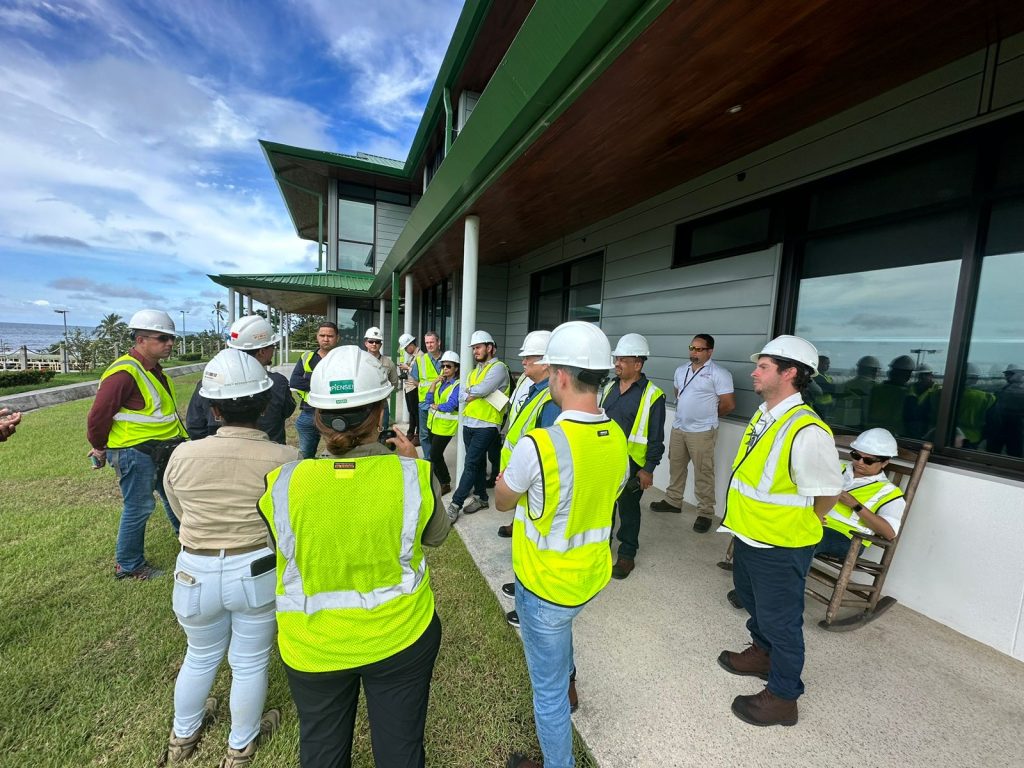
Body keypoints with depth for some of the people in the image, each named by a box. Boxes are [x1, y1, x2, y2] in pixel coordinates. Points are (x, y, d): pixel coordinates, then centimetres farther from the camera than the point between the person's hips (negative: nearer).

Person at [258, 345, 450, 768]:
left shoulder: (280, 484, -22)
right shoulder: (413, 476, -24)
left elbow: (276, 548, 0)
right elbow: (436, 534, -4)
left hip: (313, 648, 1)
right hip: (401, 638, 0)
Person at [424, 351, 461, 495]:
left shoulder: (458, 385, -12)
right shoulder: (440, 381, 9)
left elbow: (450, 406, -21)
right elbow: (429, 400, 1)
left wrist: (435, 406, -6)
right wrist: (434, 383, -8)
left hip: (445, 425, -7)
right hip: (433, 423, 7)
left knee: (435, 455, -6)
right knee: (435, 454, 15)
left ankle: (446, 484, 11)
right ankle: (438, 480, 31)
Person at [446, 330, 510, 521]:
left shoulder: (498, 367, -7)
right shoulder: (475, 371, 18)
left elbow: (481, 390, -20)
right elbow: (461, 396, 7)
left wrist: (469, 393, -1)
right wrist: (475, 393, -11)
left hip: (486, 425, -8)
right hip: (469, 423, 8)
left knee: (471, 464, -7)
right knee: (478, 462, 16)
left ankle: (455, 505, -2)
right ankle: (481, 498, 28)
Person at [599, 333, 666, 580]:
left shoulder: (652, 395, -13)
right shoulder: (610, 387, 6)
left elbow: (656, 437, -11)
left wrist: (648, 469, -12)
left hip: (631, 465, -5)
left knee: (628, 509, 11)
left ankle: (627, 555, 29)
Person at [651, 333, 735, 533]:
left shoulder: (719, 374, -12)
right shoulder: (681, 370, 9)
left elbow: (729, 405, -12)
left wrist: (709, 416, 1)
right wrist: (682, 411, 13)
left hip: (702, 432, -7)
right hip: (678, 428, 7)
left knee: (703, 473, 1)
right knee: (675, 466, 17)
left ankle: (705, 513, 14)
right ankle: (673, 501, 32)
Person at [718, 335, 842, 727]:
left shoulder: (806, 430, -27)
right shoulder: (763, 415, 0)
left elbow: (829, 493, -19)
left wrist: (799, 525, -2)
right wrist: (744, 525, 15)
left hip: (780, 547, -8)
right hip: (750, 537, 9)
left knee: (780, 620, 12)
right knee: (754, 602, 28)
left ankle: (782, 697, 34)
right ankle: (762, 653, 53)